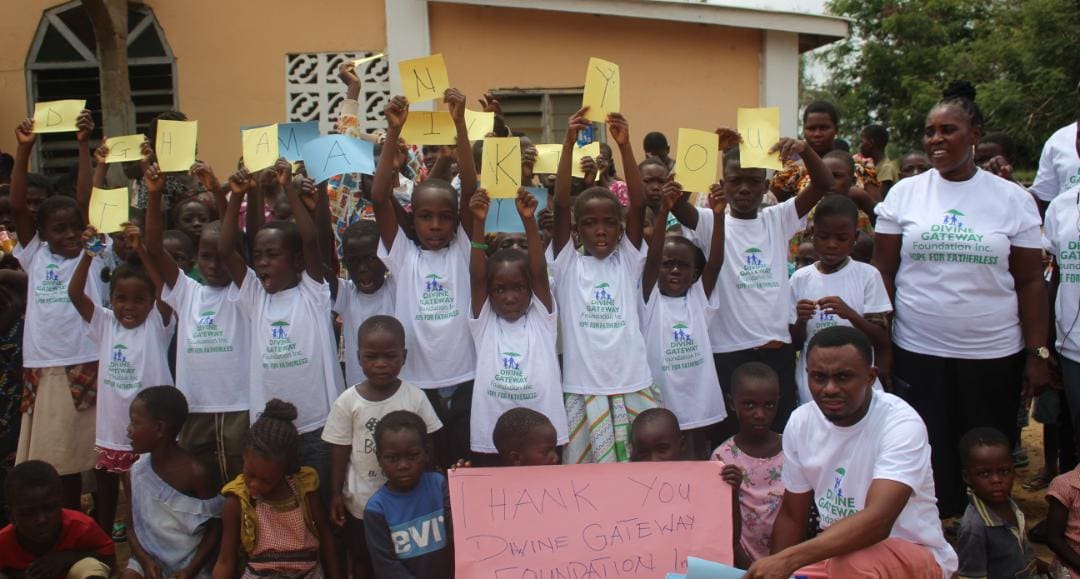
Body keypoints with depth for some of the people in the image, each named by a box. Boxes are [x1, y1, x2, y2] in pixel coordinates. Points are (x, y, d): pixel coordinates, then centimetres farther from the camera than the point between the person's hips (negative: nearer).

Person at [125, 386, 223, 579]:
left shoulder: (196, 473, -18)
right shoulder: (137, 471, -1)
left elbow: (215, 527, -9)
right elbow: (133, 526, 5)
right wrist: (145, 560, -13)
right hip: (148, 558, 4)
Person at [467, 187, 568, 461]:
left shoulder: (541, 320, 1)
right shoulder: (484, 323, 2)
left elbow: (540, 272, -11)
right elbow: (476, 276, -10)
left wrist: (529, 220, -23)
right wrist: (478, 223, -22)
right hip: (490, 438, 0)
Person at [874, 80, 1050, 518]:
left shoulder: (1013, 199, 2)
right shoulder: (904, 194, 2)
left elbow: (1030, 282, 3)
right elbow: (883, 273, 3)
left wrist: (1038, 353, -1)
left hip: (994, 354, 0)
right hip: (917, 352, 0)